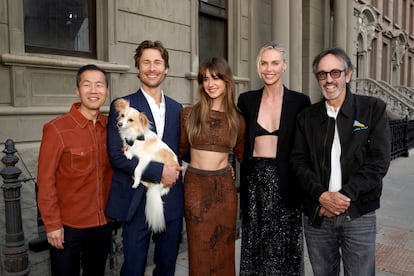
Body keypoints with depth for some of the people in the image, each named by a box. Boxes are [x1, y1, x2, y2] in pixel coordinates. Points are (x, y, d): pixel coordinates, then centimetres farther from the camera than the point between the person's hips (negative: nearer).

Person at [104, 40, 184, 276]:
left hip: (172, 201, 4)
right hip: (138, 202, -4)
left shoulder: (176, 109, 10)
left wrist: (175, 171, -2)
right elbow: (117, 155, -12)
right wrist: (159, 171, -16)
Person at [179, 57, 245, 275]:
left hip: (224, 187, 1)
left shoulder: (237, 119, 1)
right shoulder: (189, 114, -3)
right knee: (199, 251, 10)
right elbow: (180, 149, 9)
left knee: (223, 250, 13)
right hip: (195, 187, -1)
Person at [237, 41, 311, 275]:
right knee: (255, 244, 14)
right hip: (254, 180, 2)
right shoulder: (246, 100, 3)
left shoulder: (300, 101, -2)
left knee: (284, 245, 10)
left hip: (286, 181, -1)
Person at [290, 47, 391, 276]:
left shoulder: (373, 109, 0)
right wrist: (321, 196, -14)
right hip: (316, 213, 2)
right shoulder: (307, 116, 6)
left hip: (358, 214, -1)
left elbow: (378, 161, -7)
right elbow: (299, 161, 0)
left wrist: (344, 196, -14)